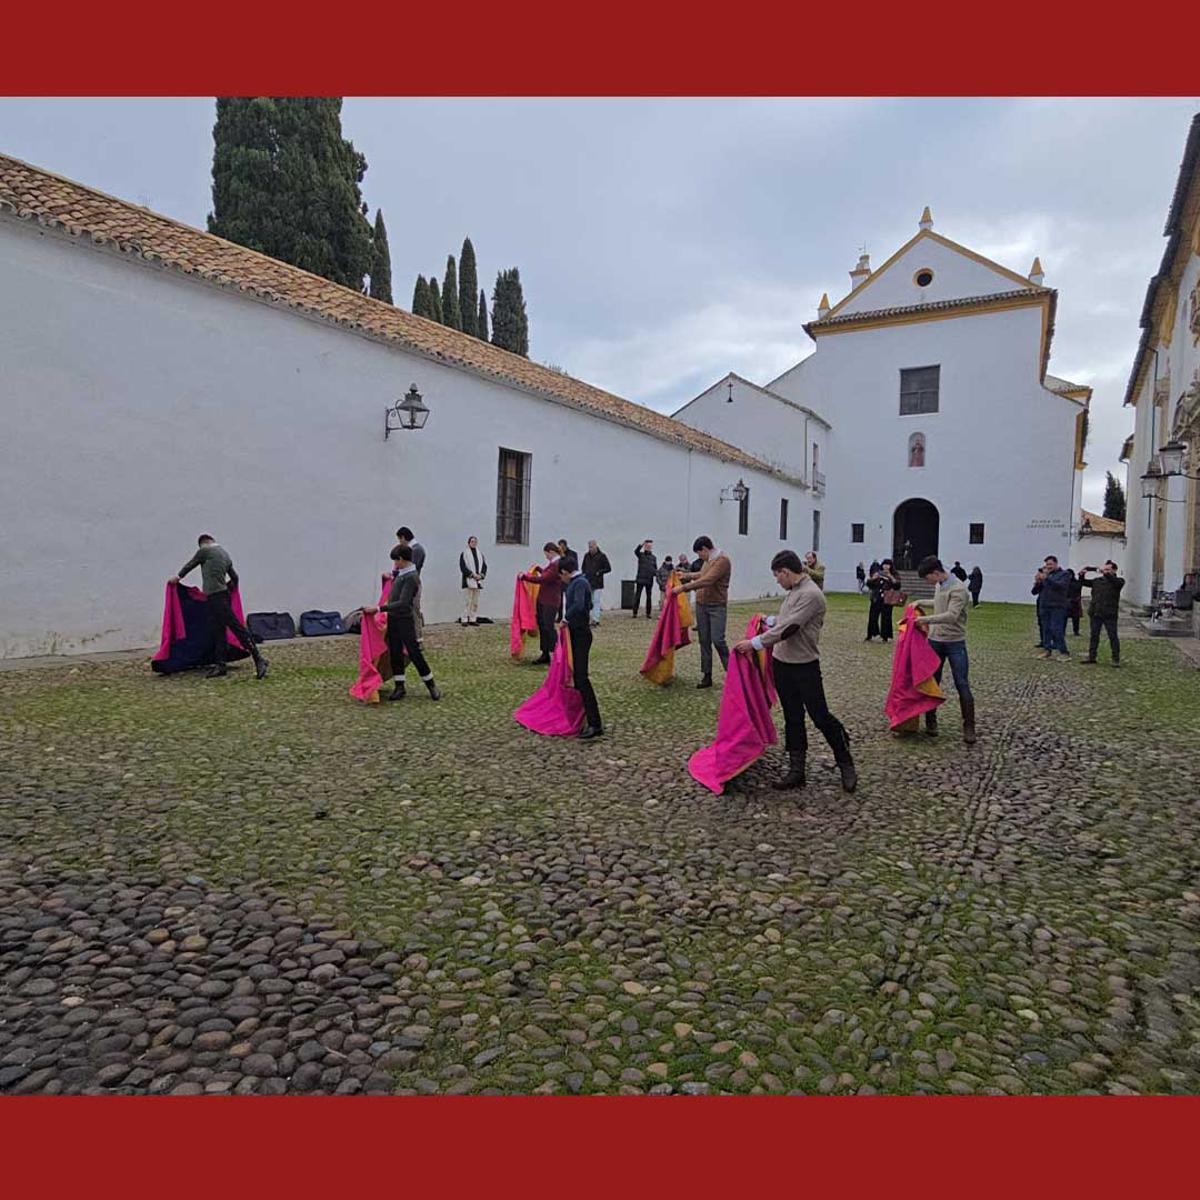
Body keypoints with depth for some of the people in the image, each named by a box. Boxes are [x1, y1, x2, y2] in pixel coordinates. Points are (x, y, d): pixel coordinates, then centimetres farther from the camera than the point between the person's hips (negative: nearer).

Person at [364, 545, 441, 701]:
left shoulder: (411, 577, -19)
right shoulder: (401, 573, 9)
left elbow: (403, 603, -26)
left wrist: (378, 609, -26)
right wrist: (392, 576, 18)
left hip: (405, 620, -9)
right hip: (393, 619, 9)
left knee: (414, 653, -4)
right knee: (395, 653, 9)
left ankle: (431, 686, 9)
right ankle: (399, 687, 16)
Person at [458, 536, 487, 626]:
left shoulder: (480, 553, 15)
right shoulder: (464, 553, -1)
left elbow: (484, 566, 14)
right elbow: (462, 567, -8)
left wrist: (481, 575, -3)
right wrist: (473, 575, -14)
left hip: (478, 581, 5)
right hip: (469, 580, -5)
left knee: (476, 601, 6)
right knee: (468, 600, -11)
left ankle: (473, 619, 10)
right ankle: (465, 619, -9)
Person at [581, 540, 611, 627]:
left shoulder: (602, 556, -5)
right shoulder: (586, 556, 10)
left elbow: (608, 568, -3)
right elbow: (583, 567, 24)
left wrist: (599, 572, -13)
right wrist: (584, 573, 4)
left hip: (597, 583, -5)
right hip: (588, 582, 5)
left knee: (596, 601, -6)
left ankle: (595, 620, -6)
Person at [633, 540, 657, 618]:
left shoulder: (653, 557, 10)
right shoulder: (641, 555, 0)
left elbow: (655, 568, 15)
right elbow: (636, 551, -22)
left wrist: (656, 572, -8)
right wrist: (641, 545, -38)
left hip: (649, 580, 3)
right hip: (640, 579, -3)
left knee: (649, 597, 6)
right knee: (637, 596, -3)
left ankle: (648, 613, 13)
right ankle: (635, 613, 0)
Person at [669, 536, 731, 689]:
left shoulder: (722, 560, -16)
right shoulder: (708, 560, 11)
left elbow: (707, 580, -26)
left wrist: (684, 587, -26)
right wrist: (688, 575, 33)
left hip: (717, 606, -8)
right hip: (701, 605, 8)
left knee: (717, 639, -13)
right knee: (704, 641, 6)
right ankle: (707, 676, 11)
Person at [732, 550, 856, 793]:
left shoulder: (811, 594, -18)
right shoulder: (793, 591, 10)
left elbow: (789, 627, -24)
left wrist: (755, 643, -23)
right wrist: (770, 620, 23)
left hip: (805, 666, -8)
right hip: (782, 663, 8)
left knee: (820, 716, 0)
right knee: (792, 718, 11)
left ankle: (846, 765, 17)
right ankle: (796, 770, 18)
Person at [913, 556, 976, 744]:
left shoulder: (958, 588, -19)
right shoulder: (938, 585, 6)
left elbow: (951, 616, -28)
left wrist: (926, 619, -27)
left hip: (955, 643, -7)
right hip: (935, 640, 7)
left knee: (962, 685, -4)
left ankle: (969, 728, 3)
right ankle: (930, 722, 21)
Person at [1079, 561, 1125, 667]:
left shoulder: (1118, 581, 0)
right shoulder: (1097, 580, 14)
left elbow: (1116, 582, -22)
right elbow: (1084, 583, 15)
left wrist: (1106, 574, -36)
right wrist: (1082, 575, -6)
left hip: (1110, 614, -5)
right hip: (1095, 613, 5)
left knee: (1113, 636, -2)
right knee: (1093, 635, 9)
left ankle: (1116, 659, 3)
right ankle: (1091, 656, 16)